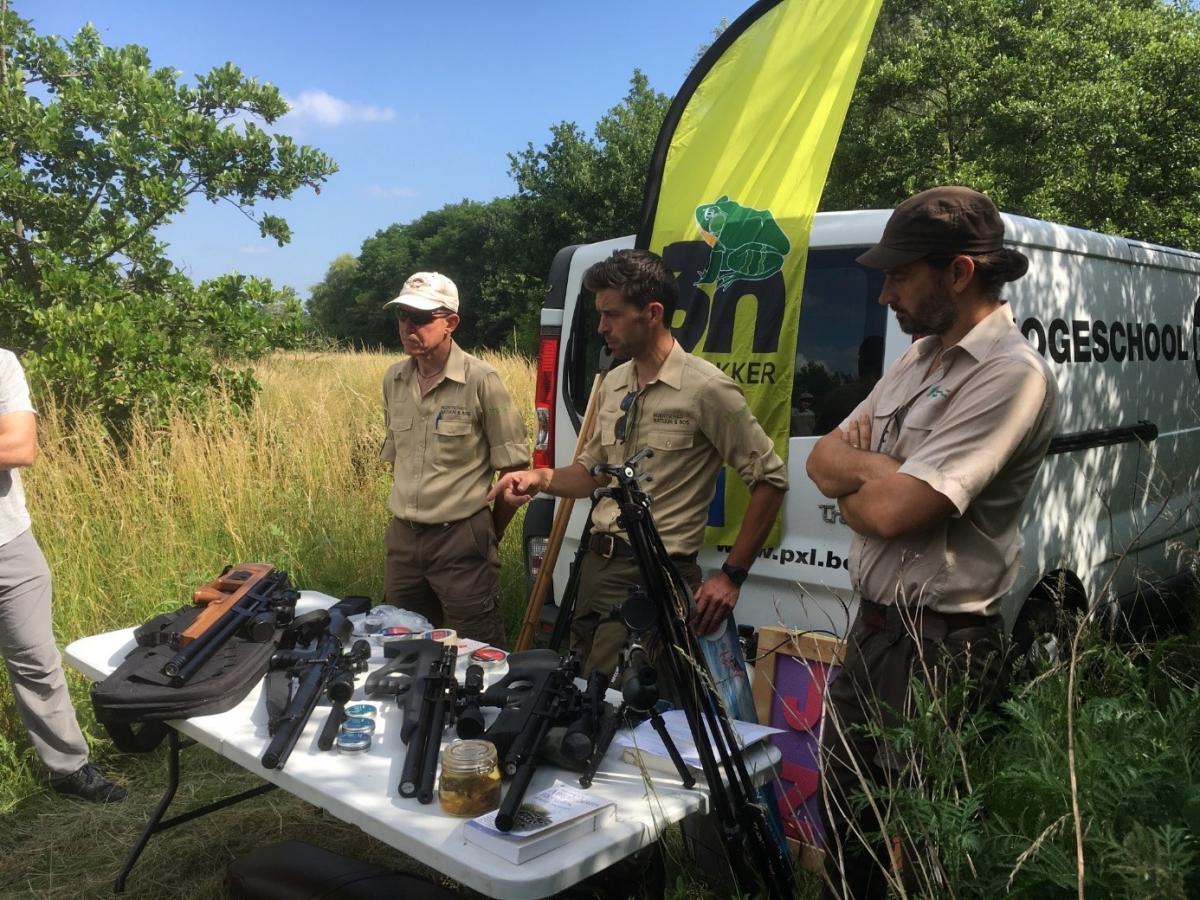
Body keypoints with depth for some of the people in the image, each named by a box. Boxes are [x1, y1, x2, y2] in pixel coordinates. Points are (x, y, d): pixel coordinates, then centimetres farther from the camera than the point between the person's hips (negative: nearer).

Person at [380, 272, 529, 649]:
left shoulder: (480, 380, -13)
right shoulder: (394, 379, 5)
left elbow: (514, 468, -8)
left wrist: (491, 533, 1)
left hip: (461, 537, -6)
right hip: (402, 536, 6)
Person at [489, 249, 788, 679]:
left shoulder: (705, 387, -12)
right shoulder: (614, 383, 10)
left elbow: (770, 479, -9)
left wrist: (732, 575, -10)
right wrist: (541, 478, 0)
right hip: (596, 562, 7)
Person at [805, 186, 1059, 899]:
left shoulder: (1011, 375, -19)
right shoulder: (918, 357, 10)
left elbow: (893, 509, -26)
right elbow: (823, 458, 9)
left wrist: (854, 472, -5)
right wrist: (876, 474, -12)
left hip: (938, 649, -8)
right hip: (873, 626, 9)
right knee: (844, 815, 22)